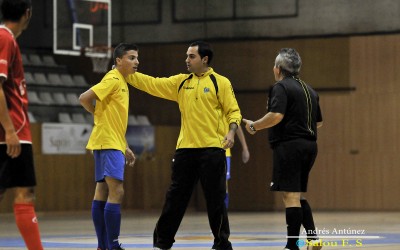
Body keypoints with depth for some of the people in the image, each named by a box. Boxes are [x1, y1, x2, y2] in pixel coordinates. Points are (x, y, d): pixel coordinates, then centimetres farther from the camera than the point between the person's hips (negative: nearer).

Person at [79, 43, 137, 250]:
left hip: (114, 144, 10)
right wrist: (99, 114, -3)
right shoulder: (113, 79, -11)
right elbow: (84, 99, -20)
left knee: (102, 192, 9)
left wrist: (125, 148, 21)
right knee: (116, 192, -14)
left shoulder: (122, 82, 18)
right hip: (108, 143, -10)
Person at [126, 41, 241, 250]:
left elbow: (233, 111, -2)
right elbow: (152, 84, 13)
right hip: (185, 148, 4)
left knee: (215, 199, 0)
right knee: (175, 197, 8)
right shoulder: (181, 82, 13)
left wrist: (231, 131, -18)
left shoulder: (220, 82, 0)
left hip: (212, 149, -4)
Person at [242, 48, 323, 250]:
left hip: (289, 145, -9)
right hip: (309, 145, 9)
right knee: (299, 197, 17)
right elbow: (318, 122, 22)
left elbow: (276, 115, -22)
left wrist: (253, 126, -8)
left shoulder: (281, 87, -7)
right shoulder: (309, 90, 18)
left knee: (291, 196, -9)